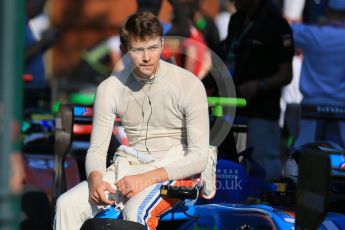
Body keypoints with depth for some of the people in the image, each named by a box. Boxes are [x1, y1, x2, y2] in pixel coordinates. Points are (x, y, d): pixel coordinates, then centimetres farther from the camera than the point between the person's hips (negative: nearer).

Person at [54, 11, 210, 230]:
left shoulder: (188, 84, -10)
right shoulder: (110, 88, 1)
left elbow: (199, 156, -12)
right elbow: (97, 148, 5)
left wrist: (147, 178, -22)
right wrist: (95, 179, -19)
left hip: (173, 171, -4)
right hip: (128, 167, 4)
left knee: (136, 211, -35)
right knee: (67, 205, -18)